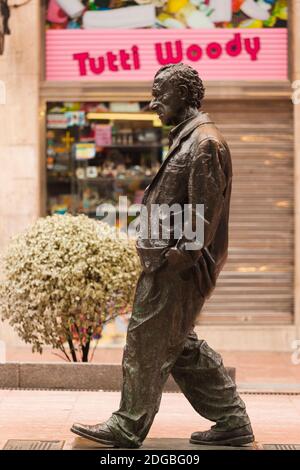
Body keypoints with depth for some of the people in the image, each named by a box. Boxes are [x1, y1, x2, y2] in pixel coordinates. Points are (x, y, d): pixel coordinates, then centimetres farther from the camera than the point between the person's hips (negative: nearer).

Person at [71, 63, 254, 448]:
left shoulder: (204, 142, -15)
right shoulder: (187, 139, 17)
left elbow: (205, 212, -20)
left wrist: (181, 257, -18)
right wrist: (160, 253, 14)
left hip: (180, 267, -10)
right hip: (169, 261, 10)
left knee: (147, 340, 0)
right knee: (179, 344, 15)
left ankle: (128, 428, 13)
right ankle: (232, 421, 20)